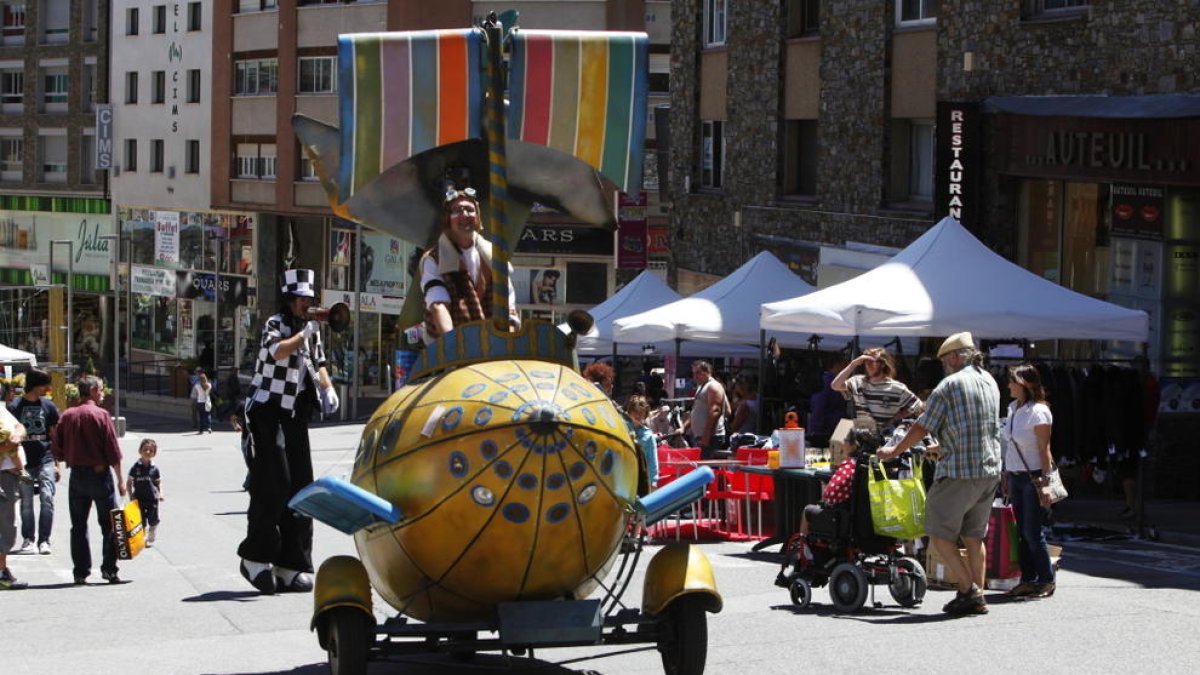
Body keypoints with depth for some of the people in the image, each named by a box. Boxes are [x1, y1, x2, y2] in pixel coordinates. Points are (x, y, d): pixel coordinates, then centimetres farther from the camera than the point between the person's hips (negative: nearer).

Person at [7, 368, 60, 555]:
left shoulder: (48, 406, 6)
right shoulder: (14, 407, 1)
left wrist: (58, 464, 6)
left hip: (45, 460, 0)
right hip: (24, 462, 0)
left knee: (47, 498, -11)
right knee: (26, 502, 6)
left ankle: (44, 540, -9)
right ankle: (28, 538, 18)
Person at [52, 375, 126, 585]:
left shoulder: (67, 416, 2)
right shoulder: (100, 414, -10)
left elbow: (56, 450, 3)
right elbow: (113, 450, -11)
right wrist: (120, 479, -5)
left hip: (76, 475, 4)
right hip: (100, 473, -4)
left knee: (79, 526, 9)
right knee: (109, 524, 4)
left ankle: (81, 572, 8)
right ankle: (109, 569, 0)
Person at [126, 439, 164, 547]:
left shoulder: (154, 469, 0)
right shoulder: (135, 468, -4)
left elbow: (159, 482, 8)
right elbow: (129, 483, 2)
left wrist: (160, 494, -7)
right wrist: (131, 496, -5)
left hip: (152, 499, 1)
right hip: (139, 499, -1)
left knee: (153, 521, 7)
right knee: (141, 521, 3)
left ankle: (151, 539, 22)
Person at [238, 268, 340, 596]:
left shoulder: (312, 330, 14)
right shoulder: (275, 324, -7)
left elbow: (318, 363, 27)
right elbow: (277, 351, -27)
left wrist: (327, 388, 10)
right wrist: (305, 332, -24)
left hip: (295, 416, 7)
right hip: (267, 413, -7)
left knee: (300, 488, 3)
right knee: (273, 487, -13)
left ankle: (290, 566, 6)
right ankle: (256, 557, -3)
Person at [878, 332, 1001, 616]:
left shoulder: (949, 385, -9)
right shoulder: (990, 382, 13)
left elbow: (922, 428, -6)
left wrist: (895, 450, 8)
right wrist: (942, 446, 36)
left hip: (959, 471, -7)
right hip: (990, 470, 7)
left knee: (940, 533, 0)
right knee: (974, 536, 13)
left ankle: (968, 590, -8)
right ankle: (978, 598, 11)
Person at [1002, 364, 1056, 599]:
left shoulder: (1038, 412, -13)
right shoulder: (1013, 409, 10)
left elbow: (1045, 451, -13)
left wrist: (1045, 485, -16)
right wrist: (1006, 478, 15)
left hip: (1033, 477, -8)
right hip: (1015, 476, 8)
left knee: (1033, 532, -6)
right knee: (1022, 532, 8)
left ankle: (1046, 581, 3)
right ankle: (1028, 579, 13)